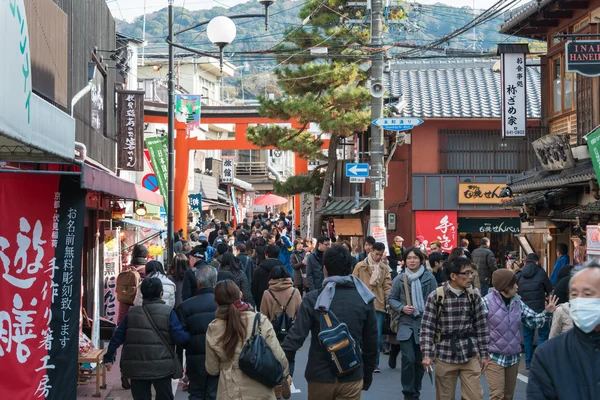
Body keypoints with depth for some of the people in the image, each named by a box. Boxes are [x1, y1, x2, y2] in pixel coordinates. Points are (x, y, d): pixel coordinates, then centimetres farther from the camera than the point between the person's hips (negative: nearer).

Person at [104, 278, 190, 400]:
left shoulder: (131, 313, 4)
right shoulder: (168, 312, -7)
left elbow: (118, 337, 6)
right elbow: (179, 338, -11)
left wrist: (109, 357, 14)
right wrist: (190, 335, 8)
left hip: (136, 368, 3)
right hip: (161, 367, -3)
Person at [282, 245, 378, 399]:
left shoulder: (312, 299, -10)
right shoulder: (364, 299, -3)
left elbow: (296, 336, -15)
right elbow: (371, 342, 3)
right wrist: (367, 375, 15)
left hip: (320, 376, -1)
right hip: (352, 378, 1)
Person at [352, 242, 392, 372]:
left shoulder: (384, 268, 7)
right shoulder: (360, 266, 1)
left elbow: (387, 286, 3)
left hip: (378, 306, 1)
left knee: (377, 336, 2)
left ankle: (375, 363, 12)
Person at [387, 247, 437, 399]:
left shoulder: (429, 277, -4)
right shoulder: (399, 279, -2)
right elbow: (391, 299, 7)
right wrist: (402, 308, -11)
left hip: (424, 323, 1)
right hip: (406, 323, -1)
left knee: (420, 360, 10)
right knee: (408, 359, -9)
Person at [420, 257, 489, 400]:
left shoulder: (474, 297, 3)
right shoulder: (436, 297, -7)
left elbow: (481, 327, 7)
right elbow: (427, 328, -7)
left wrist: (484, 354, 6)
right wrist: (427, 355, -14)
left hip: (470, 356, 2)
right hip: (445, 356, -2)